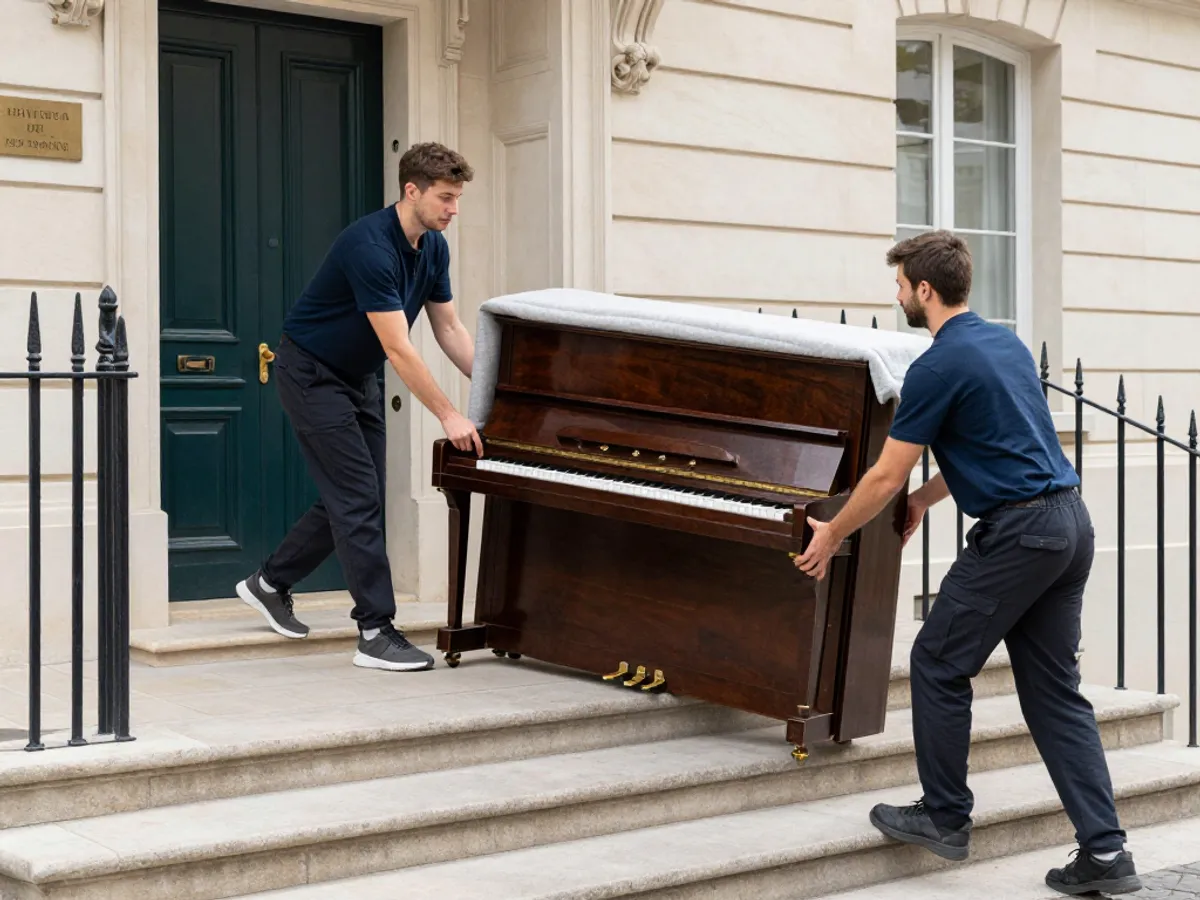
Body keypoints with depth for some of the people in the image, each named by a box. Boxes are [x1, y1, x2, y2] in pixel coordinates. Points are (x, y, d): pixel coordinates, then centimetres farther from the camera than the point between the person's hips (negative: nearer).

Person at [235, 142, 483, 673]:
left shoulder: (433, 247, -2)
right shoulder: (370, 246, -30)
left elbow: (449, 329, 5)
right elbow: (398, 348, -31)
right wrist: (448, 417, -29)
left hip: (356, 376, 9)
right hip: (311, 372, -9)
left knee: (355, 498, 10)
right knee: (357, 498, -12)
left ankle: (270, 584, 27)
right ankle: (376, 633, -8)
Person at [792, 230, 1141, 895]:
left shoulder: (938, 366, -12)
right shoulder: (1005, 342, 16)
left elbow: (885, 477, -7)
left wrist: (831, 536, 8)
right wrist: (921, 501, 36)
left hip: (1015, 533, -9)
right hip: (1070, 525, 9)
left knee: (938, 664, 7)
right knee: (1054, 689, 10)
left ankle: (945, 816, 17)